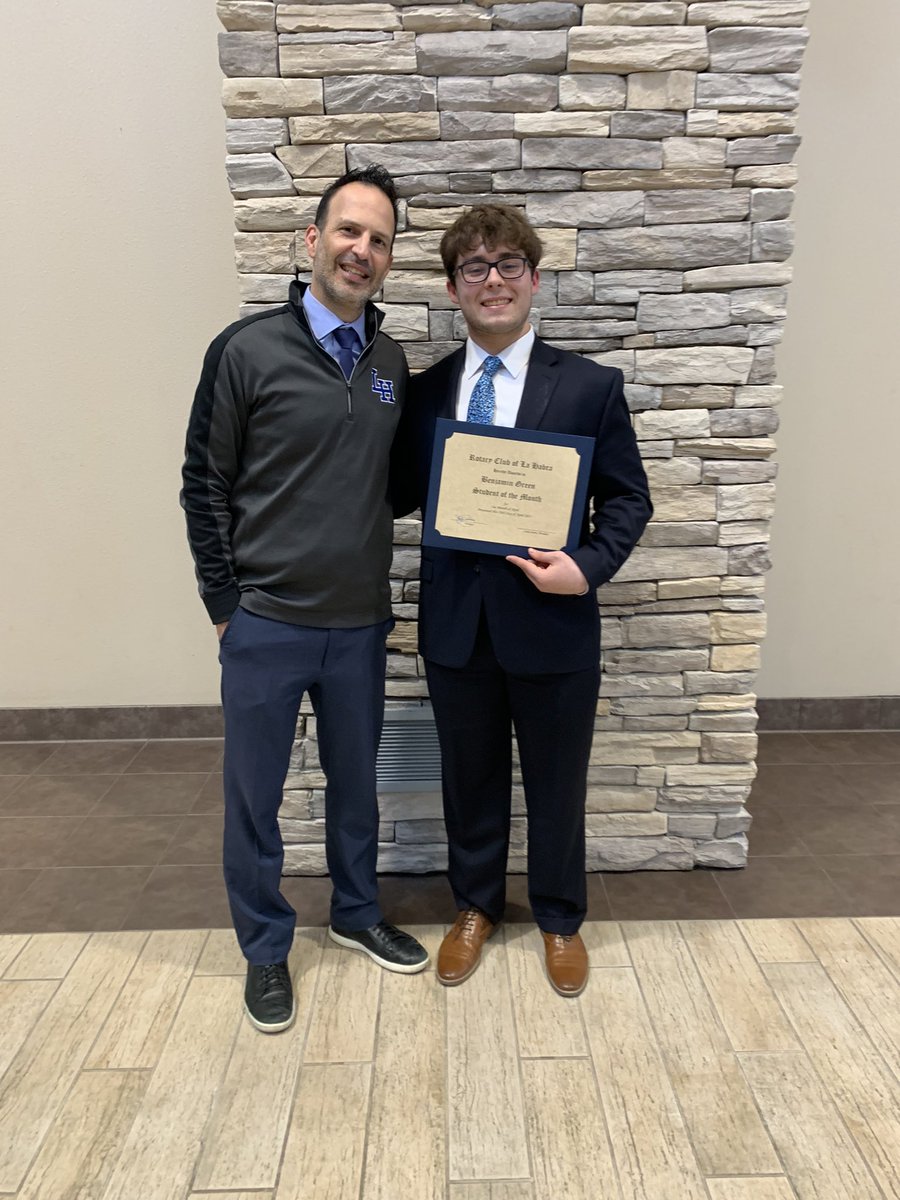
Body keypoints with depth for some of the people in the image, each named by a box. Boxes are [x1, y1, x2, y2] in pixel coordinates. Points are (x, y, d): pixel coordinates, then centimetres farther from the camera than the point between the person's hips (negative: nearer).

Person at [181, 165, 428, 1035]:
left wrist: (379, 590, 8)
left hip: (360, 624, 4)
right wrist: (225, 603, -4)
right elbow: (206, 486, -4)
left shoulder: (391, 363, 6)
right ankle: (265, 948, 33)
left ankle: (356, 914, 42)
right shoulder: (248, 350, -8)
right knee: (253, 798, 11)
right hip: (266, 626, -3)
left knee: (355, 783, 19)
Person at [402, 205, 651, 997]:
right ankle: (476, 908, 43)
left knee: (557, 785, 15)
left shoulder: (591, 387, -3)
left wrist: (590, 565, -17)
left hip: (552, 624, -2)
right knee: (471, 780, 19)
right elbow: (406, 496, 7)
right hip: (456, 625, 2)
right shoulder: (424, 391, 4)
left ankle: (560, 919, 41)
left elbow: (629, 497, -1)